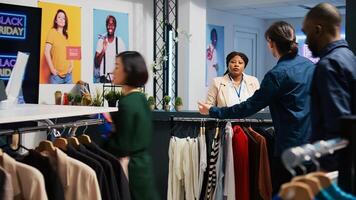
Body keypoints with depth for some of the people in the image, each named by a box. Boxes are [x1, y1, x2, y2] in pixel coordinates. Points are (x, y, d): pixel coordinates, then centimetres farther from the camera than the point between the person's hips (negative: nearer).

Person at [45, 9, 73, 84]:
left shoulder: (66, 35, 14)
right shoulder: (52, 31, -4)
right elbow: (47, 52, -11)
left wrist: (71, 65, 7)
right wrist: (52, 69, -14)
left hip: (68, 74, 6)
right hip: (57, 75, -6)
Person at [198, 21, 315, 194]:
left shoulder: (277, 74, -16)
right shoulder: (310, 66, 5)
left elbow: (249, 107, -15)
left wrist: (212, 111, -6)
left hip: (289, 147, -7)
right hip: (313, 145, 7)